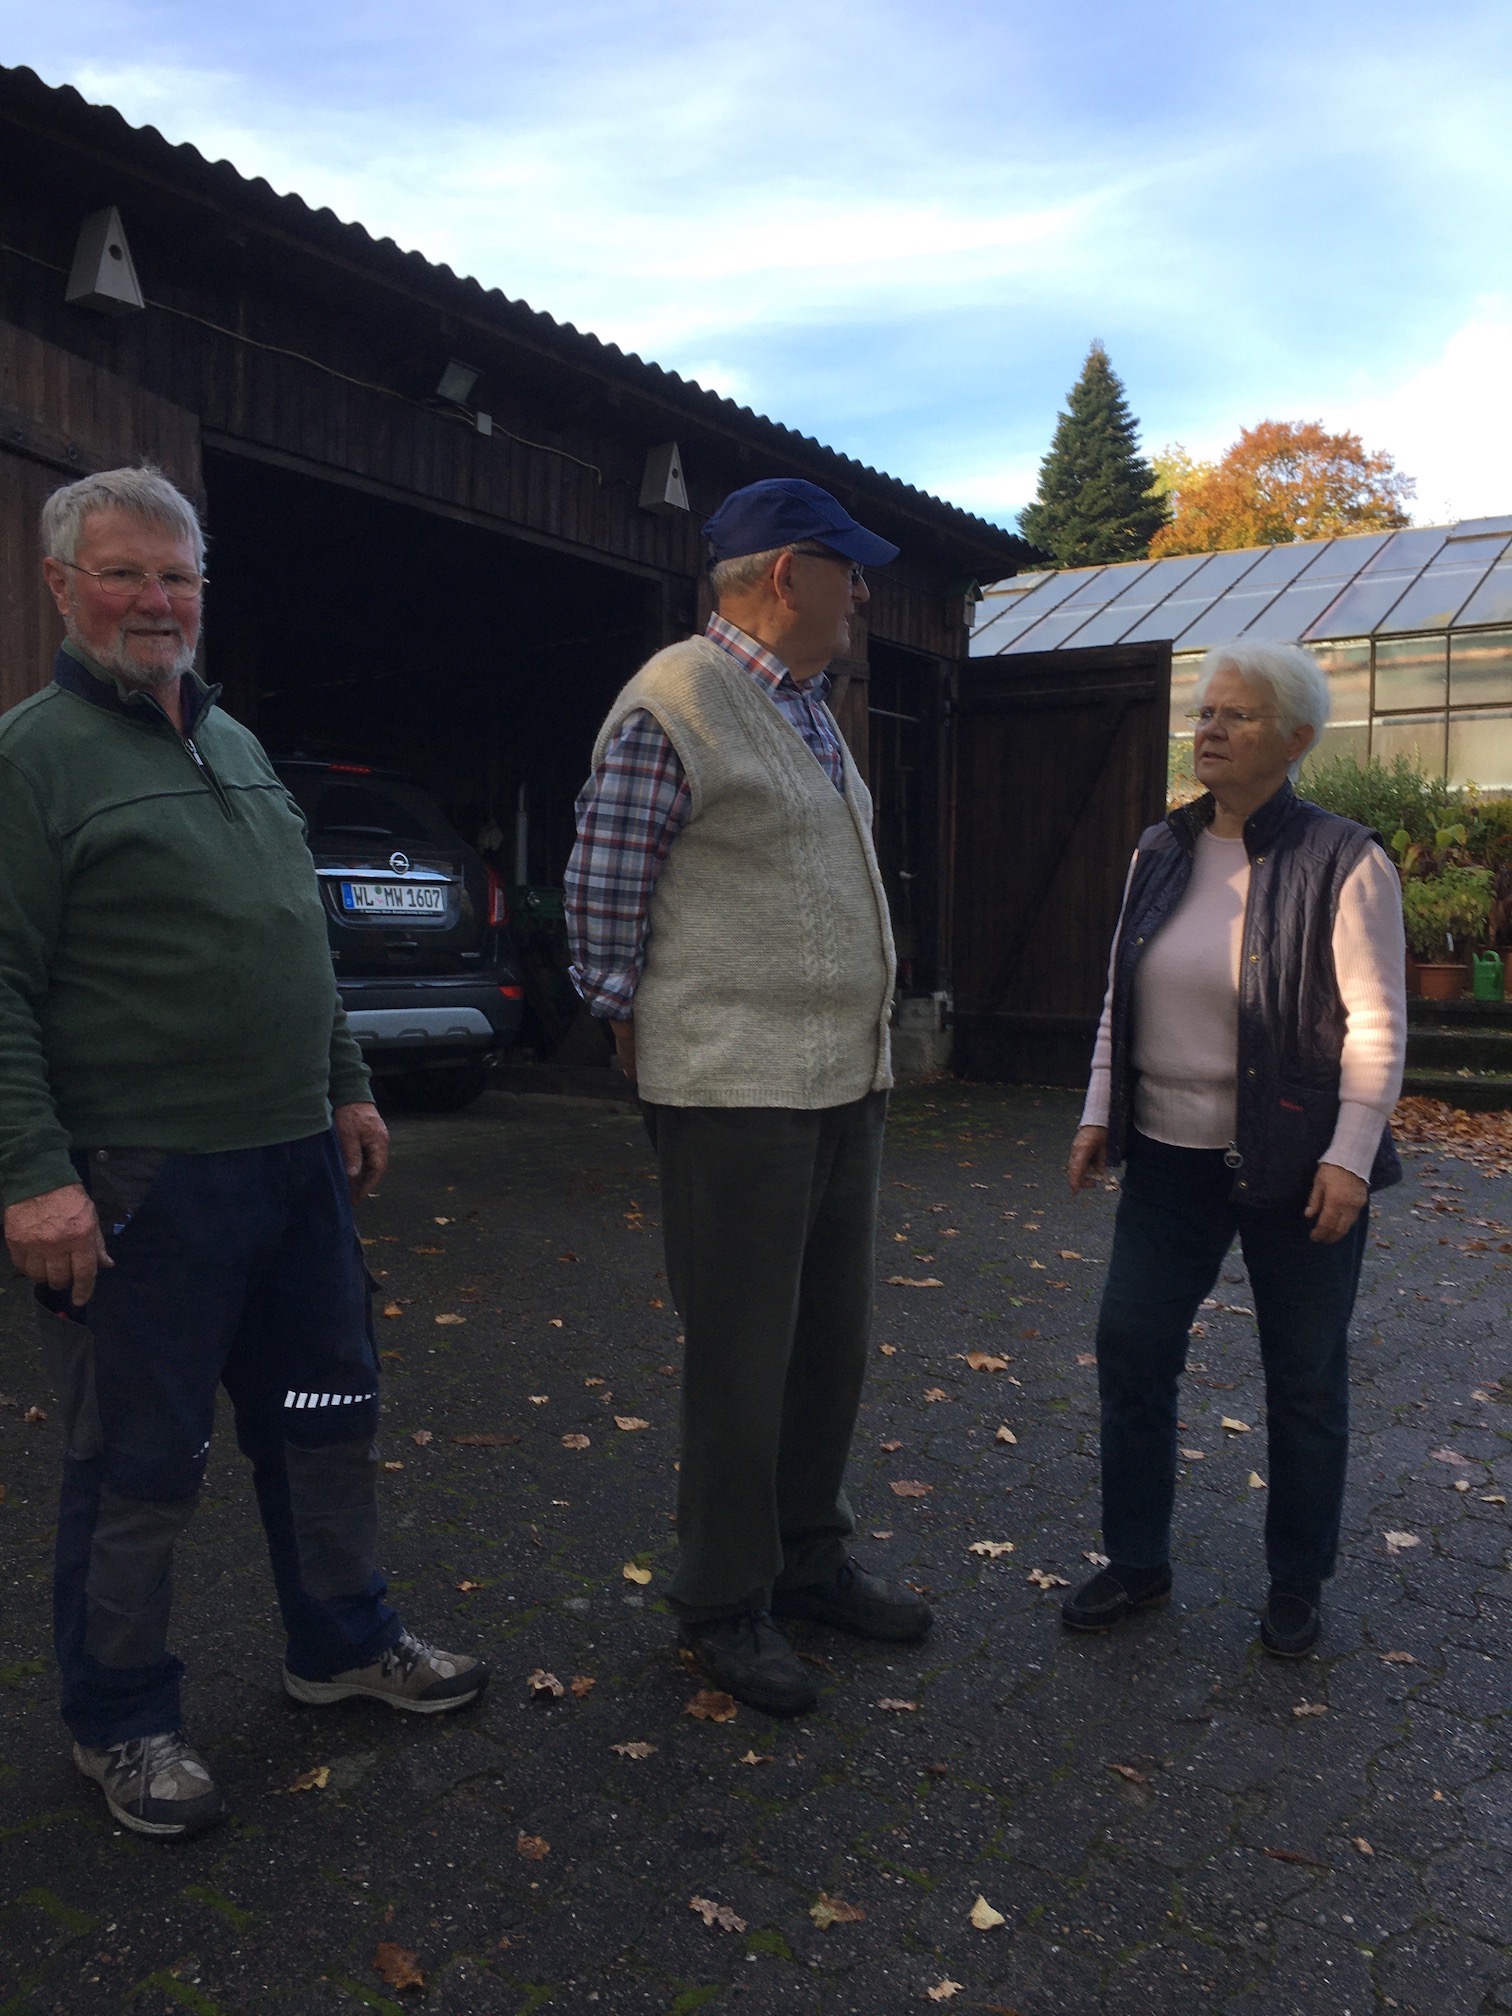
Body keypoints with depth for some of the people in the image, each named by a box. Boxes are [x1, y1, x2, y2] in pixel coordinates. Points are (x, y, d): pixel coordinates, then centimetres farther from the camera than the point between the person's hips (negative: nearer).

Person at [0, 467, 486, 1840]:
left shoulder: (236, 745, 15)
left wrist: (347, 1088, 19)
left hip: (296, 1160, 8)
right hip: (144, 1182, -7)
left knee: (328, 1417, 18)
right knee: (142, 1467, 6)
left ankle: (343, 1642, 38)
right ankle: (122, 1721, 27)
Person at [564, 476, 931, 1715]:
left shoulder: (808, 707, 16)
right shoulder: (673, 707, -12)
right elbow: (601, 893, -9)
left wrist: (869, 1057, 16)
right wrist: (645, 1036, -3)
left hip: (845, 1082, 9)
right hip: (738, 1094, -8)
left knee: (833, 1341, 17)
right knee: (743, 1358, 3)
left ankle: (811, 1558, 35)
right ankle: (725, 1603, 22)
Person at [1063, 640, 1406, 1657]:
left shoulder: (1344, 862, -10)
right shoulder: (1161, 851, 7)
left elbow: (1377, 1022, -11)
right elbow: (1122, 994, 12)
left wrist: (1348, 1157, -16)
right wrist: (1099, 1113, 7)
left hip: (1296, 1164, -5)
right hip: (1171, 1155, 5)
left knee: (1305, 1377, 9)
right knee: (1132, 1347, 5)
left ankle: (1298, 1584, 28)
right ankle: (1137, 1564, 22)